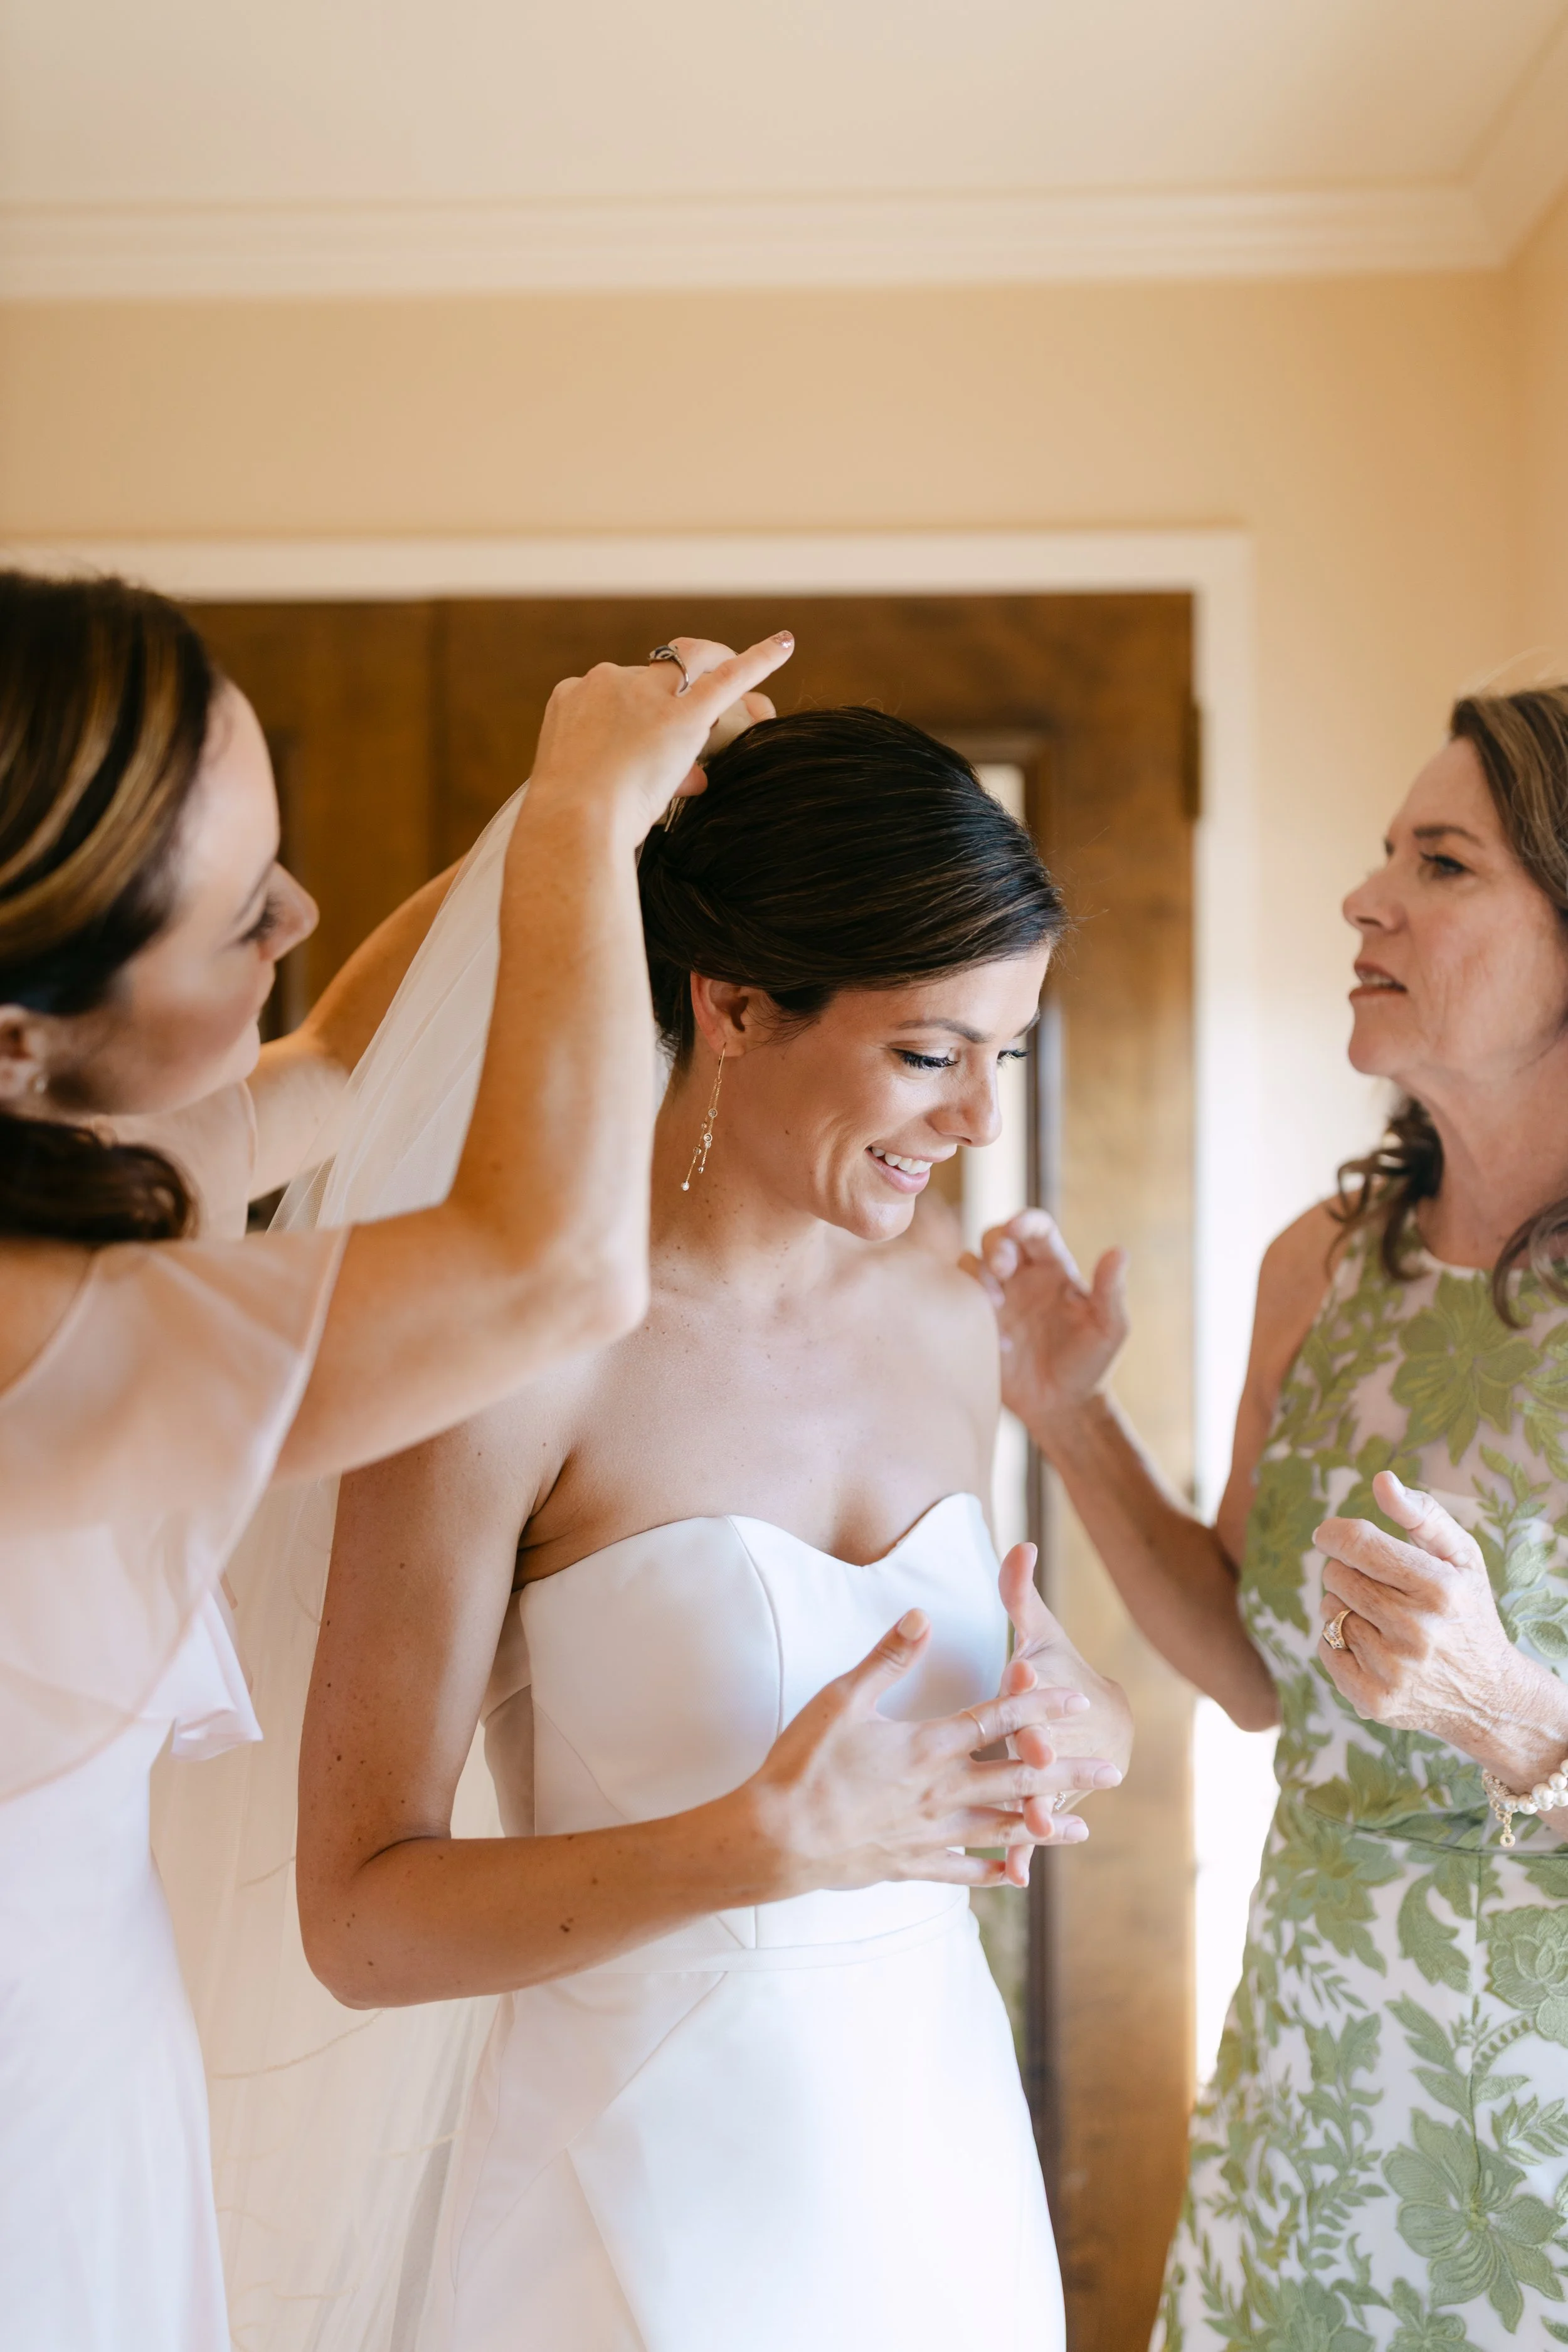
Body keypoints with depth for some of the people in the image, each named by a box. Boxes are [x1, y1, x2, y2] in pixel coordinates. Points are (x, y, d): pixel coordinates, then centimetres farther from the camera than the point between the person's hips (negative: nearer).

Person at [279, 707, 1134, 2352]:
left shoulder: (945, 1321, 1)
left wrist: (1077, 1729, -7)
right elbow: (360, 1921, -17)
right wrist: (752, 1848, -30)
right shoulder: (512, 1348, -19)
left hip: (941, 2132, 6)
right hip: (650, 2179, -6)